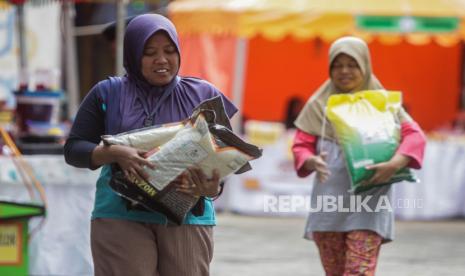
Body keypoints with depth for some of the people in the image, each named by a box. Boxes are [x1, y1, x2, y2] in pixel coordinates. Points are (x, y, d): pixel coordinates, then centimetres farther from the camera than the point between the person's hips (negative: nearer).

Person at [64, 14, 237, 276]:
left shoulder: (204, 95, 9)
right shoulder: (108, 94, 6)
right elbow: (73, 149, 5)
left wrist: (213, 187, -18)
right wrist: (114, 153, -16)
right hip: (122, 216, -1)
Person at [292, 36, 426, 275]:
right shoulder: (319, 104, 10)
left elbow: (415, 136, -5)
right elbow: (301, 146, 6)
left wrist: (396, 163, -25)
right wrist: (312, 161, -18)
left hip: (367, 201, -3)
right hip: (329, 200, 3)